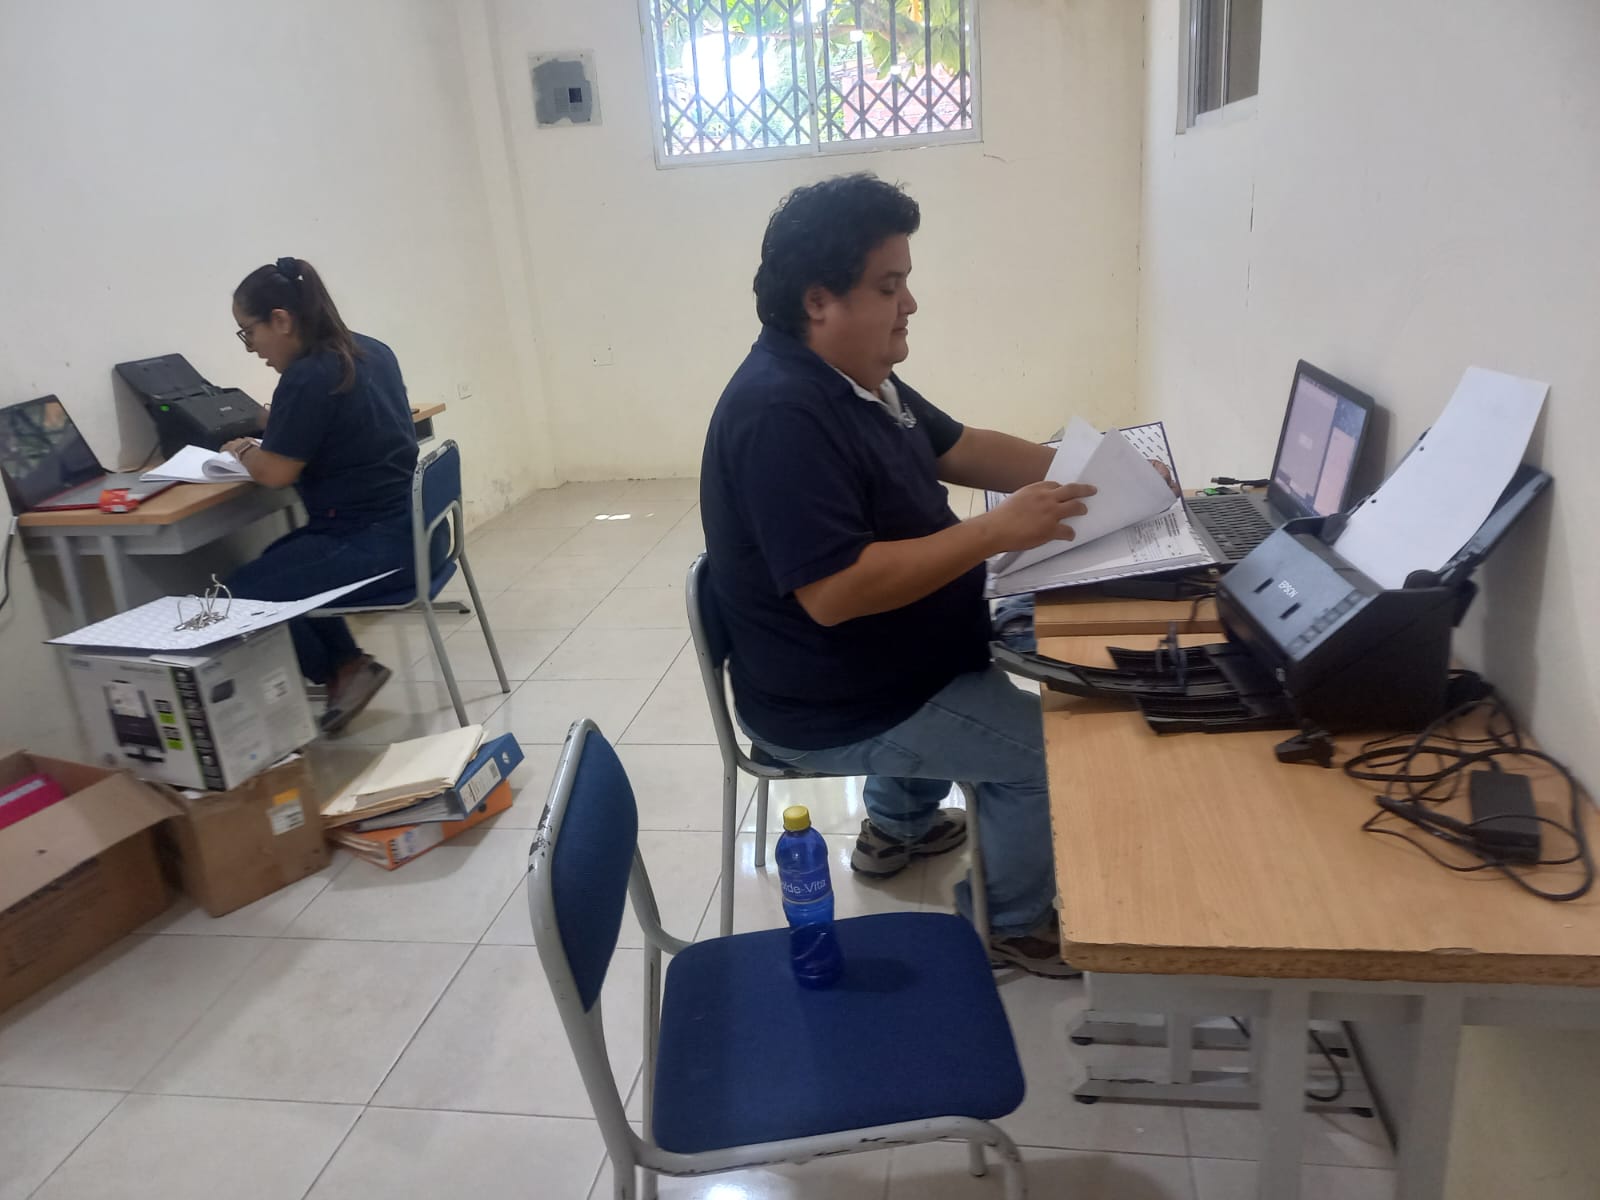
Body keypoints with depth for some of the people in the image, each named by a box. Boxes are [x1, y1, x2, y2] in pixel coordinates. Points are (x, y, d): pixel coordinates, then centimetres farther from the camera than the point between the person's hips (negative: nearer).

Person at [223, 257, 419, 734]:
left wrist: (242, 450, 5)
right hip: (406, 527, 10)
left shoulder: (307, 377, -19)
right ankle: (348, 666, 20)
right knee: (273, 567, 26)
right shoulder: (369, 350, 9)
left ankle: (343, 669, 12)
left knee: (240, 595, -2)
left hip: (373, 542, -10)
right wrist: (276, 427, 18)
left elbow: (275, 473, -15)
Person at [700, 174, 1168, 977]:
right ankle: (1010, 923, 16)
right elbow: (834, 592, -35)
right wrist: (996, 532, -31)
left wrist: (1084, 472, 0)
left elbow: (959, 449, 13)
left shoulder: (858, 377, 3)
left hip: (876, 666, 11)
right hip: (832, 706, -10)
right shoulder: (781, 413, -30)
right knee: (1050, 742, -9)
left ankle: (894, 828, 41)